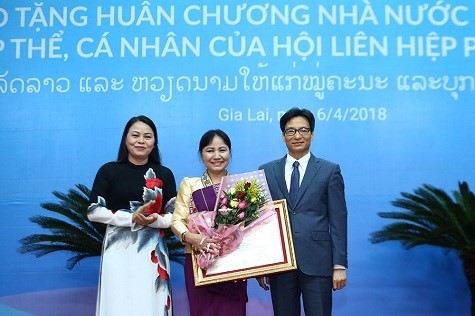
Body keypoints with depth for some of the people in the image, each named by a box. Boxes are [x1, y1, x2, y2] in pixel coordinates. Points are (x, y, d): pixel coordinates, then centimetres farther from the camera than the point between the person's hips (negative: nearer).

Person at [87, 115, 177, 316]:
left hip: (152, 251, 1)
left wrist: (154, 220, -15)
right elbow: (93, 212, -2)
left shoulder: (164, 174, 6)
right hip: (118, 249, -1)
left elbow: (175, 215, 5)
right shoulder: (109, 170, 2)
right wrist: (131, 218, -13)